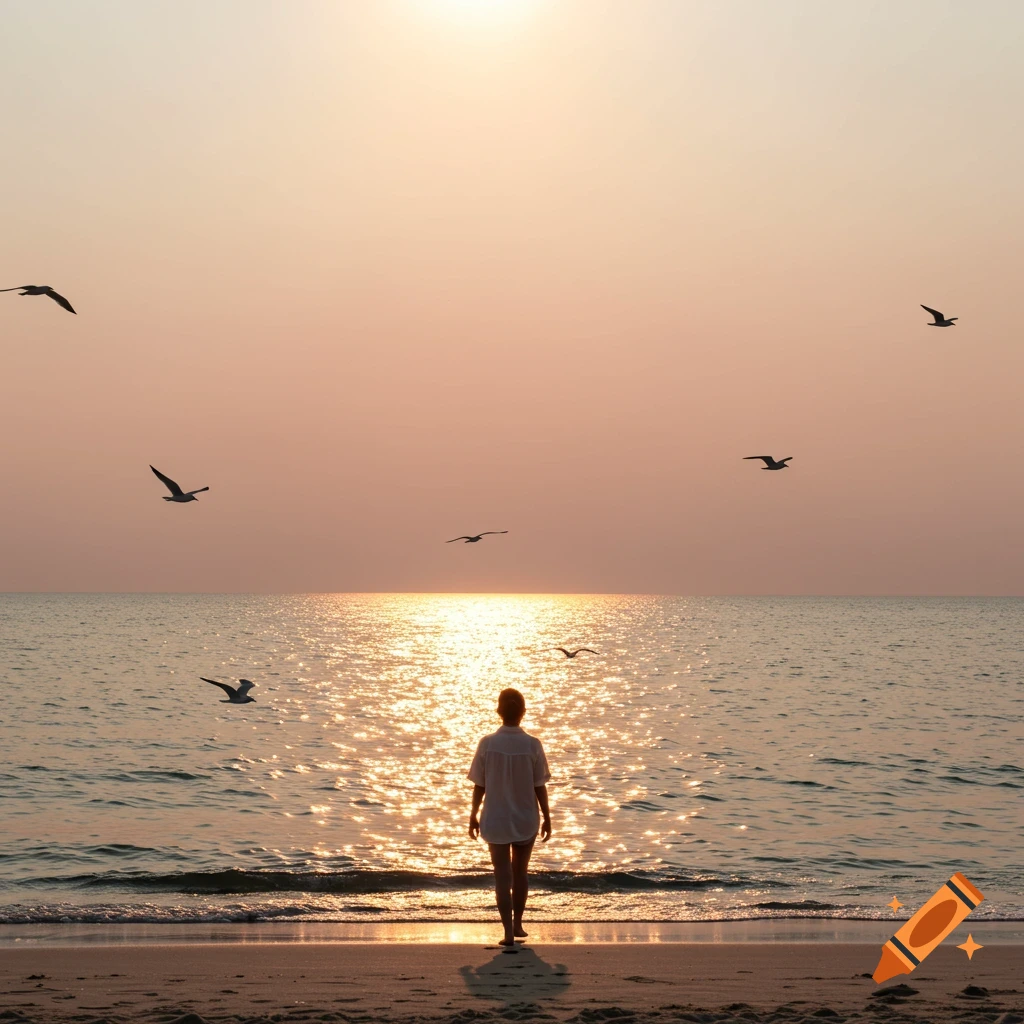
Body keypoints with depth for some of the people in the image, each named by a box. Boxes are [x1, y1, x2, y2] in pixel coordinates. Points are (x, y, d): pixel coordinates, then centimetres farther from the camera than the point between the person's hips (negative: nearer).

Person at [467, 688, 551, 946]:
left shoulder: (487, 744, -10)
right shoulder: (532, 745, -11)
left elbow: (479, 786, -5)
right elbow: (540, 787, -5)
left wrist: (473, 816, 8)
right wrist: (547, 818, 6)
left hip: (496, 821, -1)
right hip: (526, 820, 1)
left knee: (503, 876, 3)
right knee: (520, 874, 18)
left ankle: (508, 931, -4)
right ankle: (517, 925, 28)